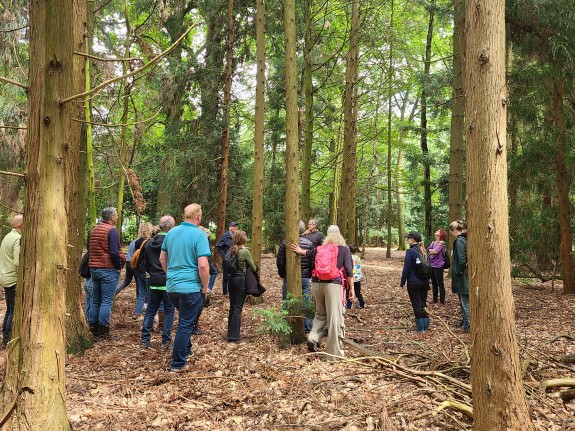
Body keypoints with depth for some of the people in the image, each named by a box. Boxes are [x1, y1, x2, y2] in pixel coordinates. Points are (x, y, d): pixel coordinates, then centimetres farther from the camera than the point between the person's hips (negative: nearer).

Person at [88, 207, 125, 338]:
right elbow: (114, 252, -20)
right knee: (107, 301, -4)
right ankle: (103, 330, -3)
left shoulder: (94, 230, 14)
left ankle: (93, 328, 17)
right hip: (108, 269, -8)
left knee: (95, 300, 14)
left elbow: (90, 249, 19)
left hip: (94, 268, 8)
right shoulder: (112, 230, -12)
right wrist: (119, 266, -7)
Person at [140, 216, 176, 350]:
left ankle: (144, 340, 16)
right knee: (169, 311, 5)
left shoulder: (150, 243, 5)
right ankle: (166, 341, 8)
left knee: (150, 310, 14)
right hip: (169, 282, -5)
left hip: (154, 282, 5)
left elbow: (145, 264, 13)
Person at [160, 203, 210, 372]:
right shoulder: (199, 235, -14)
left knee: (185, 320, 26)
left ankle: (186, 350, 39)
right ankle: (177, 364, 10)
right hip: (190, 287, -7)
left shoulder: (171, 232, 6)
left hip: (172, 287, 7)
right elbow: (203, 265, -21)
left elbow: (162, 258, 15)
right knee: (185, 324, 4)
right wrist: (205, 287, -7)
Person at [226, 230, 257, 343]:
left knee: (232, 307, 14)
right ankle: (234, 336, 0)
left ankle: (230, 334, 21)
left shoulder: (231, 250, 3)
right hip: (241, 280, -6)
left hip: (231, 279, 6)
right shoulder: (245, 252, -14)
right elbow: (254, 268, -6)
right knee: (238, 308, -1)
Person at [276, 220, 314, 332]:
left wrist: (282, 275, 10)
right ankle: (308, 327, 13)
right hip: (305, 279, 1)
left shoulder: (285, 243, -6)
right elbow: (313, 262, -1)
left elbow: (280, 261, -4)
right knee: (306, 303, 8)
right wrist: (309, 275, 12)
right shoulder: (309, 243, -1)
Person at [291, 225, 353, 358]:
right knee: (335, 317, -1)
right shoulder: (344, 249, 9)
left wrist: (300, 251, 57)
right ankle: (335, 351, 1)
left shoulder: (319, 249, 18)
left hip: (316, 283, 4)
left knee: (320, 314, 21)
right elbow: (349, 271, 2)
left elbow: (308, 253, 37)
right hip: (333, 284, -4)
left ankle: (313, 338, 2)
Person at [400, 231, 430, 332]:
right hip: (425, 282, 6)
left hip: (413, 282, -6)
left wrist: (402, 282, -4)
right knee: (423, 303, 15)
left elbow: (406, 268, -13)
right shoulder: (424, 251, 6)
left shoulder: (410, 251, -14)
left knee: (417, 305, 3)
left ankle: (420, 327, 8)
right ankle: (426, 326, 19)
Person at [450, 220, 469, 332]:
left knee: (465, 301, -1)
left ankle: (468, 325, 5)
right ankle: (465, 321, 30)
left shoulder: (459, 241, -16)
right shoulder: (466, 239, 10)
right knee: (465, 301, 19)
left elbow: (461, 260, -22)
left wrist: (458, 273, -11)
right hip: (467, 274, 9)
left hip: (462, 277, -9)